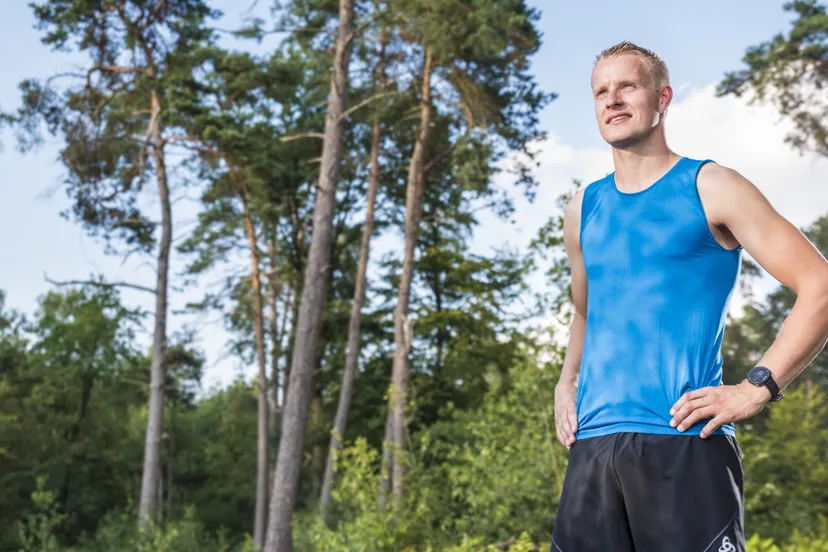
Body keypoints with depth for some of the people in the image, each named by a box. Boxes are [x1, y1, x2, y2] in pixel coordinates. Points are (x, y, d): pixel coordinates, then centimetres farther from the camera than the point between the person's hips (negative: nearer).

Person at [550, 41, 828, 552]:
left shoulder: (709, 188, 1)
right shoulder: (584, 209, 16)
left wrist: (757, 389, -11)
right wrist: (566, 384, 13)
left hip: (684, 441, -5)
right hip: (592, 446, 5)